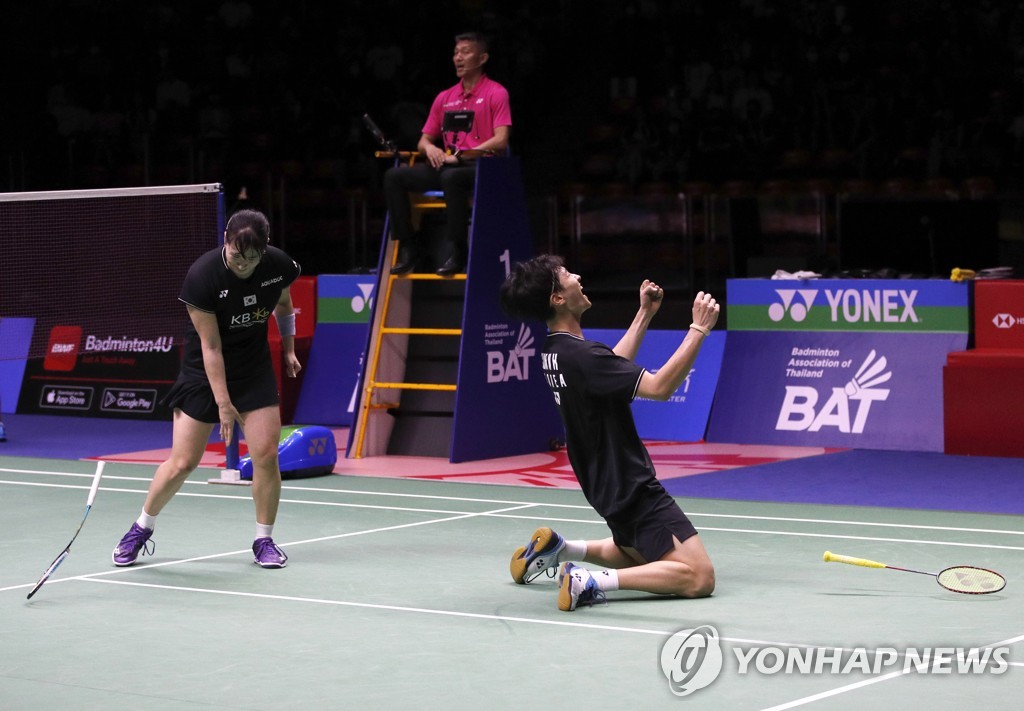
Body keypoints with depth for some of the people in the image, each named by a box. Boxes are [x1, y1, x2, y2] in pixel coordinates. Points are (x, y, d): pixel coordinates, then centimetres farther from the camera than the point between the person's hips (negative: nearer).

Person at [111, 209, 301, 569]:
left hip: (255, 370, 3)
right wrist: (223, 403, -22)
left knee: (266, 455, -8)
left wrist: (288, 348, 12)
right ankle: (141, 529, 21)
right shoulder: (202, 275, -25)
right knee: (182, 463, -2)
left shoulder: (278, 265, -13)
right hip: (204, 373, -3)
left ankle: (264, 541, 9)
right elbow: (211, 346, -22)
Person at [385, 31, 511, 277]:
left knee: (451, 177, -40)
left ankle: (458, 251, -31)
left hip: (481, 167, -6)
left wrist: (462, 155, -19)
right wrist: (430, 148, -5)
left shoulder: (496, 93, 1)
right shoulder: (444, 98, 18)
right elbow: (424, 140, 20)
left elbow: (500, 141, -11)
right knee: (394, 176, -14)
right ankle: (410, 247, -13)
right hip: (448, 165, 6)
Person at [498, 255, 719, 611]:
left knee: (636, 557, 34)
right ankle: (593, 581, -22)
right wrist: (699, 329, -29)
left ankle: (556, 548, 20)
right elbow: (659, 386, -32)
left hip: (606, 485, 10)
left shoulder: (554, 350, 4)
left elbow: (614, 366, 22)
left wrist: (644, 314, 22)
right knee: (699, 578, -15)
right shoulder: (581, 355, -26)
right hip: (634, 487, -10)